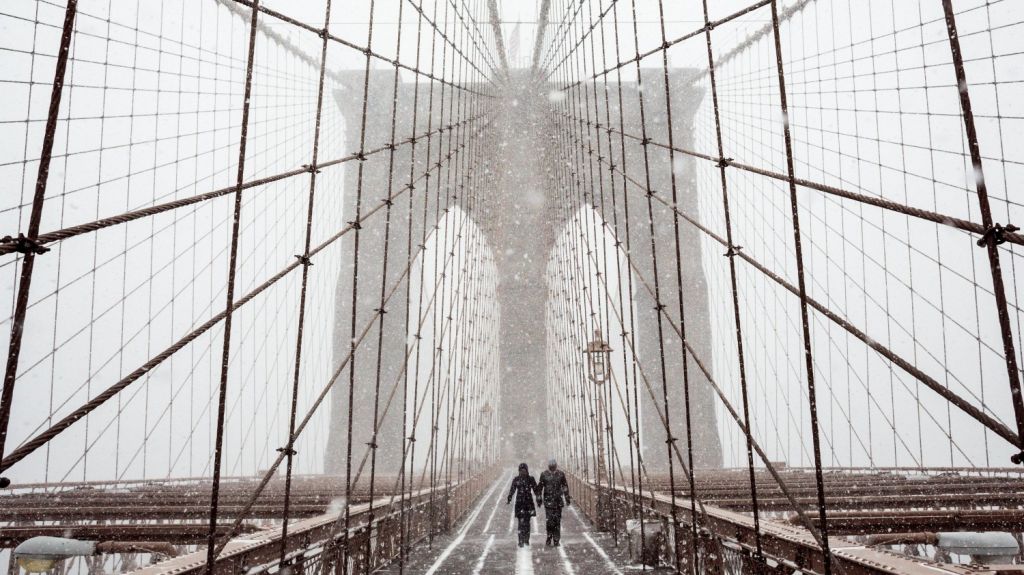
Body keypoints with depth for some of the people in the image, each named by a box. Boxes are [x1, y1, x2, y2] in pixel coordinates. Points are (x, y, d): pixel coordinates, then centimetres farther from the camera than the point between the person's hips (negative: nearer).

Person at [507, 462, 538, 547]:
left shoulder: (531, 479, 2)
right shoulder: (516, 479, 0)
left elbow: (536, 489, 5)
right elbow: (512, 490, -1)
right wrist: (509, 500, -11)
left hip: (529, 502, 1)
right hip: (519, 502, -1)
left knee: (527, 521, 8)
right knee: (521, 522, -8)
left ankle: (526, 539, 23)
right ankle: (521, 541, -8)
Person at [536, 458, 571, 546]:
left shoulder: (561, 474, 4)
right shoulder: (544, 475, 0)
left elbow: (565, 487, 13)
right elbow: (539, 488, 6)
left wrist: (567, 498, 13)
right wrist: (539, 499, 5)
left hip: (558, 501, 1)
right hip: (548, 501, -1)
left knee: (557, 520, 2)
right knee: (549, 520, -7)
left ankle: (556, 539, 10)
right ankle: (549, 537, 8)